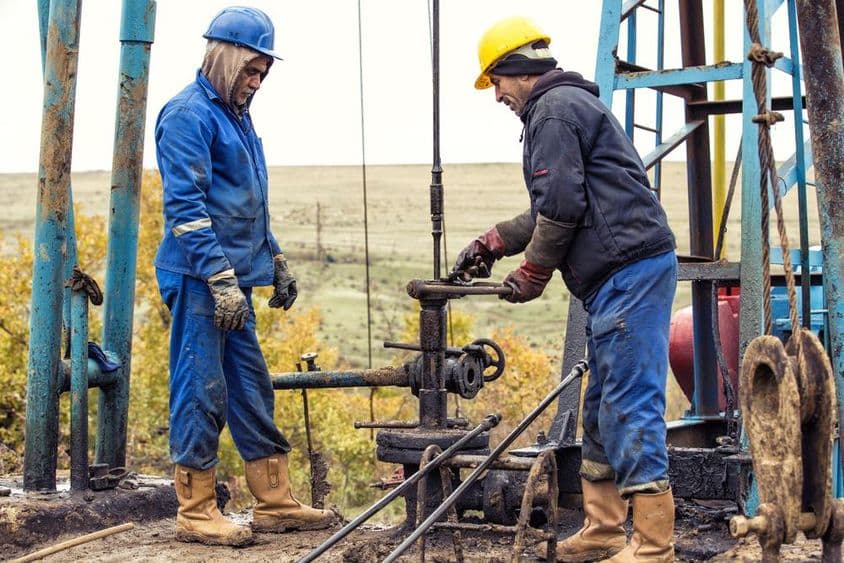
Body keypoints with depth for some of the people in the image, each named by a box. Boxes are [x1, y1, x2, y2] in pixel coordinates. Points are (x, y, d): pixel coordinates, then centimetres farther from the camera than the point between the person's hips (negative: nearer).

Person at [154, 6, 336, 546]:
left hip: (233, 278, 9)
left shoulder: (235, 115, 18)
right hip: (200, 279, -9)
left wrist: (276, 261, 23)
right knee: (202, 391, -4)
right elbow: (185, 205, -18)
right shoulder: (188, 115, -11)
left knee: (253, 389, 12)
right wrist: (222, 280, -21)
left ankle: (276, 503, 19)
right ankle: (196, 514, 4)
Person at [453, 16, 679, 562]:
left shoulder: (553, 108, -7)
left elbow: (561, 205, -15)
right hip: (623, 277, 11)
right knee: (603, 408, 15)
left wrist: (532, 272, -2)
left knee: (630, 406, -11)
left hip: (629, 271, -11)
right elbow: (552, 209, 30)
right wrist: (493, 242, 28)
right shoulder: (572, 102, 26)